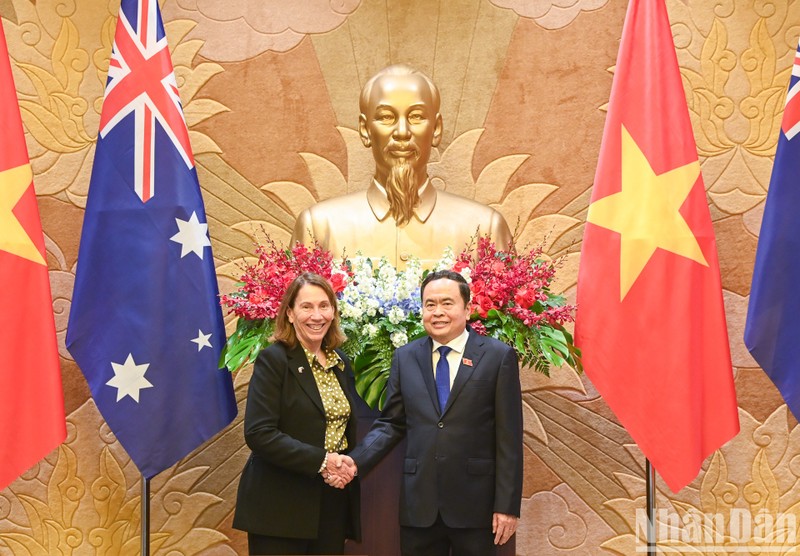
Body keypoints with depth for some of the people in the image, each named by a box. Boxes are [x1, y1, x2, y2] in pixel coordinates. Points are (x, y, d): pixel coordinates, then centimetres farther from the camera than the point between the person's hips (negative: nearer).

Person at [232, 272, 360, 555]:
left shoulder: (341, 363, 10)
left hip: (334, 505, 6)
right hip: (282, 508, -6)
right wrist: (321, 461, -19)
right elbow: (258, 434, -18)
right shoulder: (273, 360, -9)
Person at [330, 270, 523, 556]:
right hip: (418, 506, 3)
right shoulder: (405, 357, 7)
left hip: (475, 505, -2)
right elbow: (390, 423, 8)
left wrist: (507, 505, -6)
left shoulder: (498, 357, -3)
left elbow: (509, 437, -4)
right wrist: (356, 460, -8)